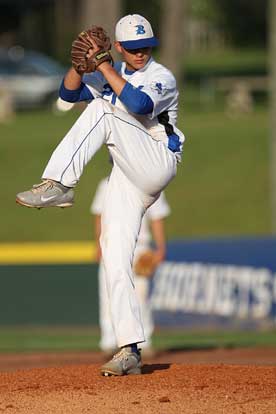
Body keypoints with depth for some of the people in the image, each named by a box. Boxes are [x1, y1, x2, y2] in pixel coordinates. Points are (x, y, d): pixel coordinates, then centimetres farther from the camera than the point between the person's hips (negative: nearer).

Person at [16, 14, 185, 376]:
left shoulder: (162, 77, -6)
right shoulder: (110, 75, 16)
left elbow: (140, 105, -25)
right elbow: (69, 92, 8)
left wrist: (105, 68, -22)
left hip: (156, 165, -7)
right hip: (126, 179, 7)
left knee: (102, 112, -23)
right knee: (115, 261, -5)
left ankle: (59, 185, -30)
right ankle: (129, 351, -6)